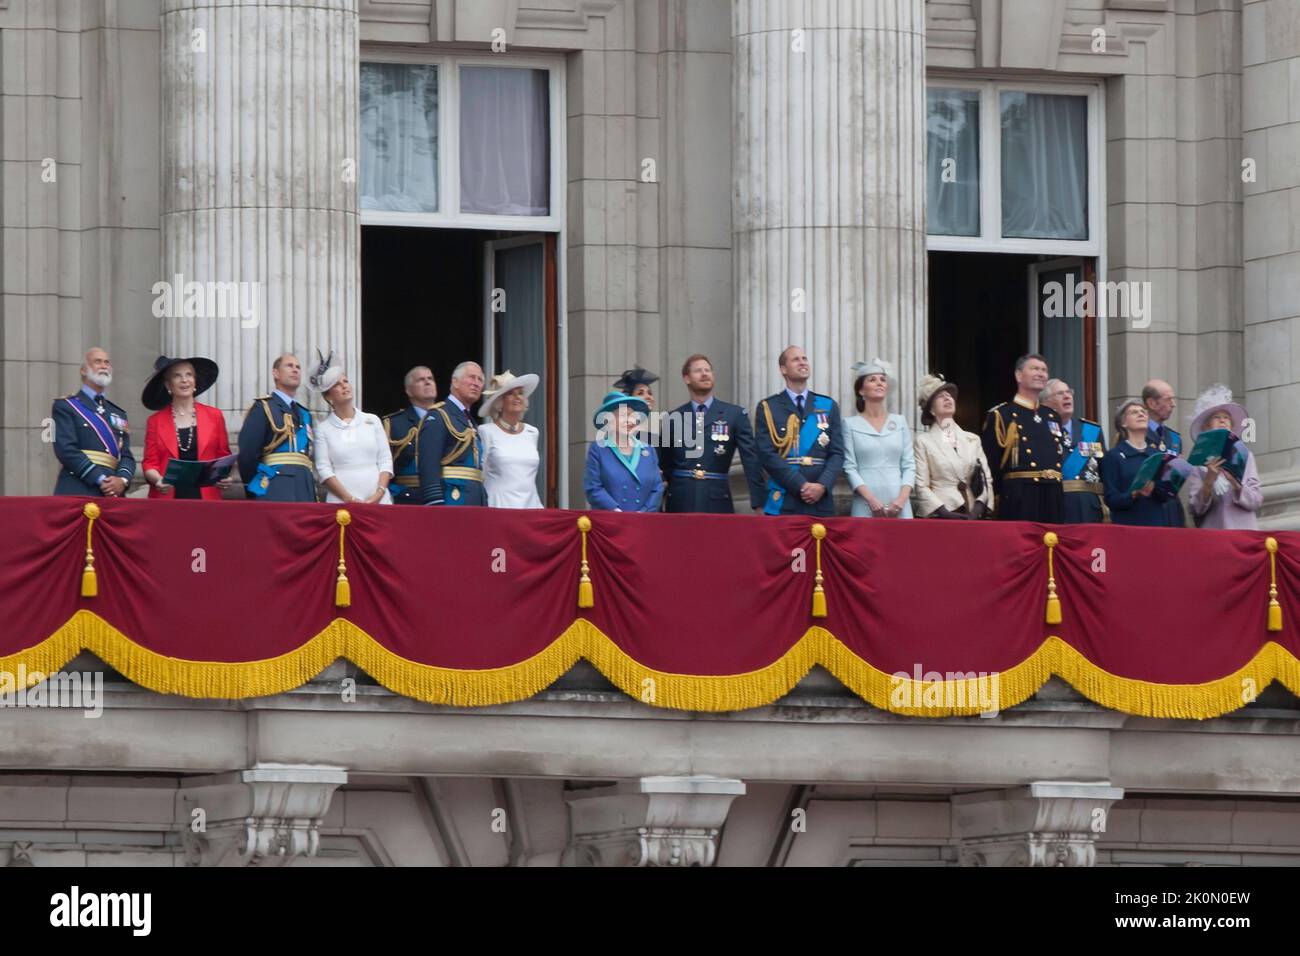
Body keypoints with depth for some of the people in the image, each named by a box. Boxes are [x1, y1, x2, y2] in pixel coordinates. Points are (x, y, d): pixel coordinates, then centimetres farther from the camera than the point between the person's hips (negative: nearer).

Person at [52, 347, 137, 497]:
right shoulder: (65, 407, 7)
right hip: (77, 495, -5)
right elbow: (66, 450, -6)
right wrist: (100, 480, -14)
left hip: (112, 495, 5)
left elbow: (127, 456, 16)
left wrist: (122, 480, -8)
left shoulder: (118, 414, 23)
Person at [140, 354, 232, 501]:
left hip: (206, 498, 0)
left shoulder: (214, 416, 9)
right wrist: (158, 479, -15)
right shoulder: (155, 421, 8)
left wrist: (225, 479, -7)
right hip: (168, 498, 0)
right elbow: (150, 463, 6)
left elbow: (224, 459, 13)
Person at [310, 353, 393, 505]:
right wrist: (350, 499, -12)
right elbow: (324, 470, -1)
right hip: (341, 502, -2)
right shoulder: (324, 429, 7)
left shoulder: (372, 421, 12)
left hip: (378, 500, 2)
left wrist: (379, 494, -7)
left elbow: (385, 460, 9)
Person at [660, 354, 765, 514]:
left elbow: (751, 459, -1)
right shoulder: (674, 418, 9)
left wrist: (758, 502, -9)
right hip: (680, 503, 1)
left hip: (717, 502, -1)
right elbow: (664, 465, 14)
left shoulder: (735, 415, 4)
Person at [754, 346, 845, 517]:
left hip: (820, 502, 2)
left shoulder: (828, 406, 13)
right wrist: (801, 486, -14)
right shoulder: (768, 408, 5)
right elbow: (767, 455, -5)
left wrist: (822, 485, -11)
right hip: (783, 503, -2)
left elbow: (837, 453, 8)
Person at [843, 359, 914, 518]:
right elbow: (850, 468, -1)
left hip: (898, 505, 2)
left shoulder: (900, 422, 13)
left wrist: (902, 498, -7)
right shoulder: (851, 425, 5)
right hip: (866, 506, -2)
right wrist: (871, 499, -14)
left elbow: (909, 465, 9)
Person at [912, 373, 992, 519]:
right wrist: (946, 514, -13)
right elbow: (921, 487, -2)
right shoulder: (923, 441, 5)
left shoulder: (973, 440, 15)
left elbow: (986, 479, 10)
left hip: (971, 517, 3)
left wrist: (976, 511, -6)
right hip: (939, 518, -3)